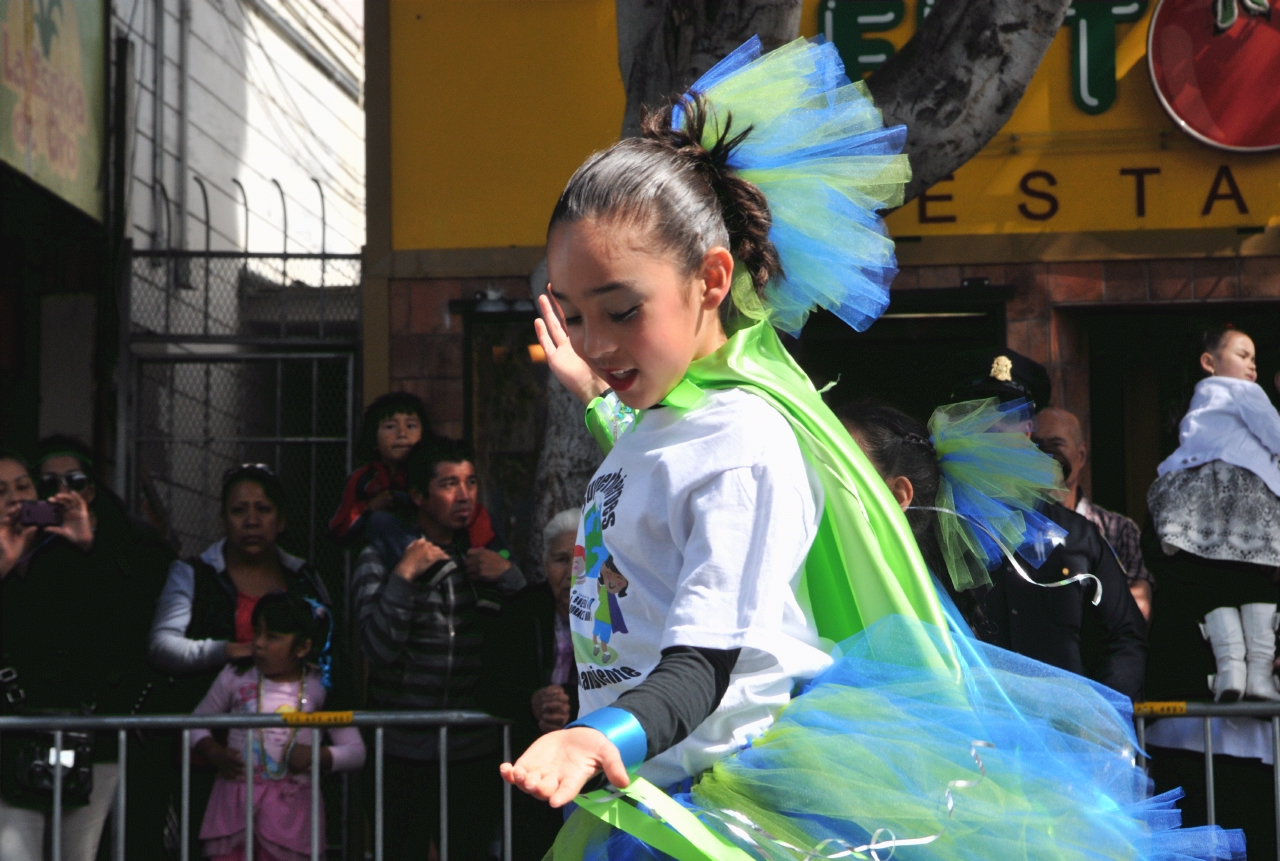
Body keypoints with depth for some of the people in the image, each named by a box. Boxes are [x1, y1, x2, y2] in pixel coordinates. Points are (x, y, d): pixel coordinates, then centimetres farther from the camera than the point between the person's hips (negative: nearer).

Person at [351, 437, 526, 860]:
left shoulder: (486, 554, 12)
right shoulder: (381, 559, 1)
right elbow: (380, 648, -12)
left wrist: (508, 576, -8)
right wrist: (405, 575, -16)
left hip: (474, 753, 3)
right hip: (403, 754, -3)